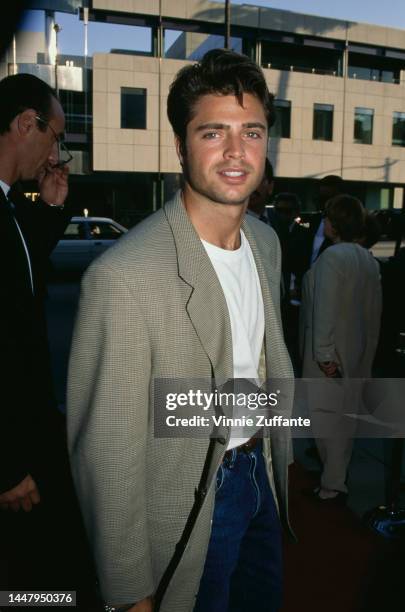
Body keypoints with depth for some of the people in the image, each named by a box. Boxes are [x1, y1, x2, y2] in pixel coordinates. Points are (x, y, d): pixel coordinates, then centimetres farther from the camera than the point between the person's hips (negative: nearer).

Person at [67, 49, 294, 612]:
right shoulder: (123, 276, -28)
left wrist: (278, 457, 17)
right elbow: (107, 453, -22)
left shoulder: (266, 242, -3)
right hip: (188, 505, -7)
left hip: (262, 475, 7)